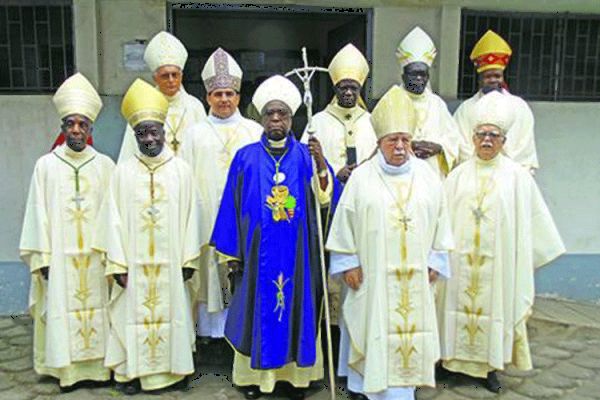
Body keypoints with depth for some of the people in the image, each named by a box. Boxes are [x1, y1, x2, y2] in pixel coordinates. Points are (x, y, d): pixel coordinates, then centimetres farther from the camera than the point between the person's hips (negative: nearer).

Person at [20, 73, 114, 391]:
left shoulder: (105, 165, 2)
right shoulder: (46, 165, 2)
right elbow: (38, 215, 1)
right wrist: (43, 259, -3)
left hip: (96, 256, 0)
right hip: (59, 256, 0)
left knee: (97, 308, 4)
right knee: (62, 310, 3)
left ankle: (100, 364, 17)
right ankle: (67, 369, 16)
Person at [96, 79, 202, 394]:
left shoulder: (181, 169, 0)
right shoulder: (123, 171, 0)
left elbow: (189, 216, 1)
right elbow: (114, 218, -1)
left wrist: (189, 259, -1)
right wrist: (118, 264, -6)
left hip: (170, 263, 0)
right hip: (134, 262, 0)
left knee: (171, 312, 8)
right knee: (134, 313, 6)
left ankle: (175, 368, 22)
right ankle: (132, 371, 20)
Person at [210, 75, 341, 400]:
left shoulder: (306, 156, 2)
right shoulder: (246, 158, 1)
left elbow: (325, 200, -9)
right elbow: (231, 206, 2)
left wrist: (320, 165, -25)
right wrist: (231, 253, -1)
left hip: (296, 254, 1)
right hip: (257, 252, 0)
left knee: (297, 308, 9)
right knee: (256, 309, 8)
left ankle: (296, 373, 26)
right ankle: (253, 373, 24)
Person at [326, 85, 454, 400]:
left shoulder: (427, 176, 3)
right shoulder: (362, 177, -4)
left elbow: (440, 221, 9)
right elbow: (345, 222, -2)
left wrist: (435, 262, 7)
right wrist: (348, 263, -4)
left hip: (414, 276, 2)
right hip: (372, 274, -2)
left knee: (409, 331, 8)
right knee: (372, 330, 6)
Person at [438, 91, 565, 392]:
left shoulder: (516, 175, -2)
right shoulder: (459, 174, 3)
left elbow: (529, 220, 2)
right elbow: (443, 215, 5)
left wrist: (526, 257, 2)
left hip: (497, 260, -1)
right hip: (461, 259, 2)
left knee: (494, 308, 6)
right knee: (461, 305, 8)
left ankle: (490, 365, 21)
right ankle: (458, 359, 23)